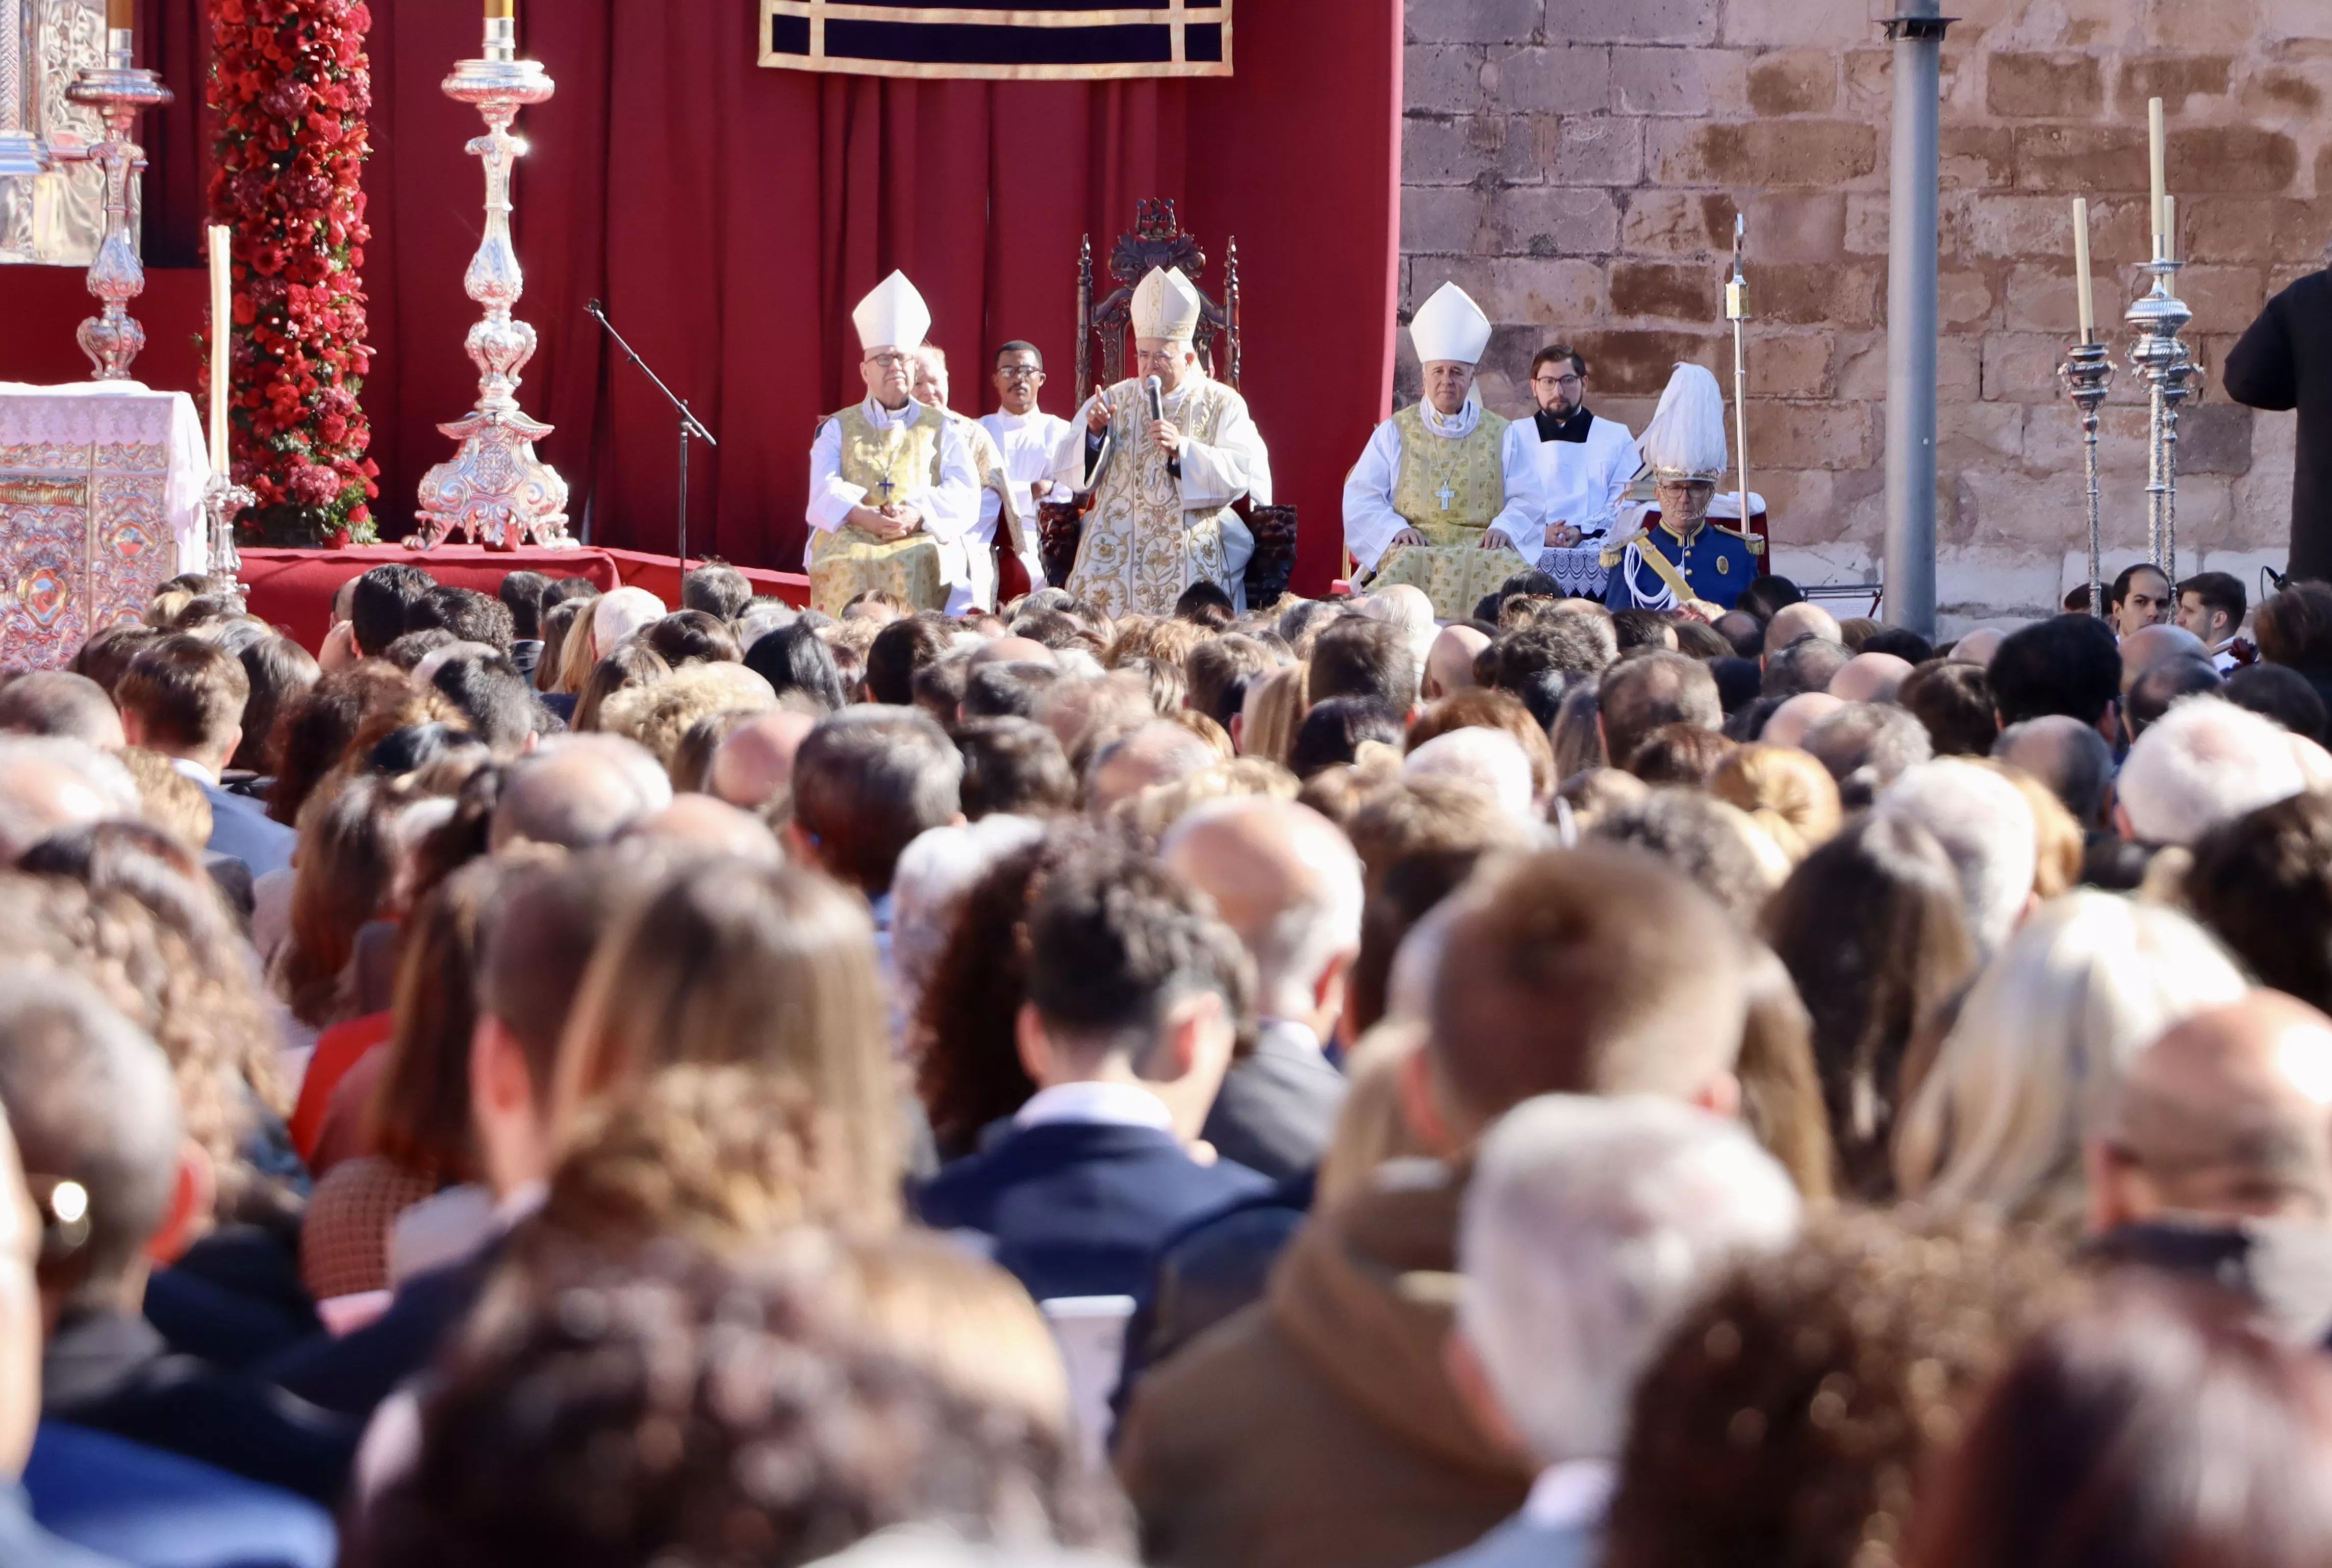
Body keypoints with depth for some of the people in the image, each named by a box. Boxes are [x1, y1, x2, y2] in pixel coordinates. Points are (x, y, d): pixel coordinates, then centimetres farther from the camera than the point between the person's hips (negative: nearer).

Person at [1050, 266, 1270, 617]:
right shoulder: (1112, 401, 10)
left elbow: (1240, 473, -9)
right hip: (1116, 562, 2)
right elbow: (1066, 470, 4)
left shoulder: (1223, 405, 4)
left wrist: (1182, 448, -21)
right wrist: (1093, 432, -15)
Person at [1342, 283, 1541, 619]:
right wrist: (1396, 528, -10)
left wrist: (1504, 528, -8)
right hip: (1413, 548, -1)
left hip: (1483, 550, 1)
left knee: (1510, 569, -34)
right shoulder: (1395, 432, 17)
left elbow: (1526, 499, 14)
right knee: (1406, 566, -37)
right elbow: (1361, 497, 10)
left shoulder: (1503, 435, 19)